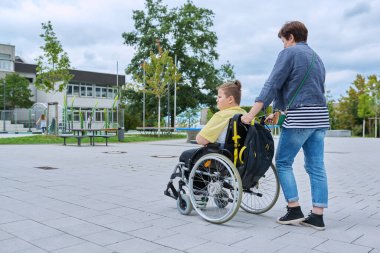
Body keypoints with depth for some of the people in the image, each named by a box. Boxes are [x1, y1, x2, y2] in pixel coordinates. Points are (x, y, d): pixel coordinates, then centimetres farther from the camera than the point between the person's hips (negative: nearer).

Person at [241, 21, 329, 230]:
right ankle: (317, 216, 9)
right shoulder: (317, 58, 23)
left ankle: (294, 210, 4)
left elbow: (272, 85, -11)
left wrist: (251, 114, -13)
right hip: (320, 117, 8)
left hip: (299, 117, -8)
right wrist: (279, 113, 23)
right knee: (316, 166, 6)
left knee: (283, 162, 4)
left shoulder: (289, 53, -1)